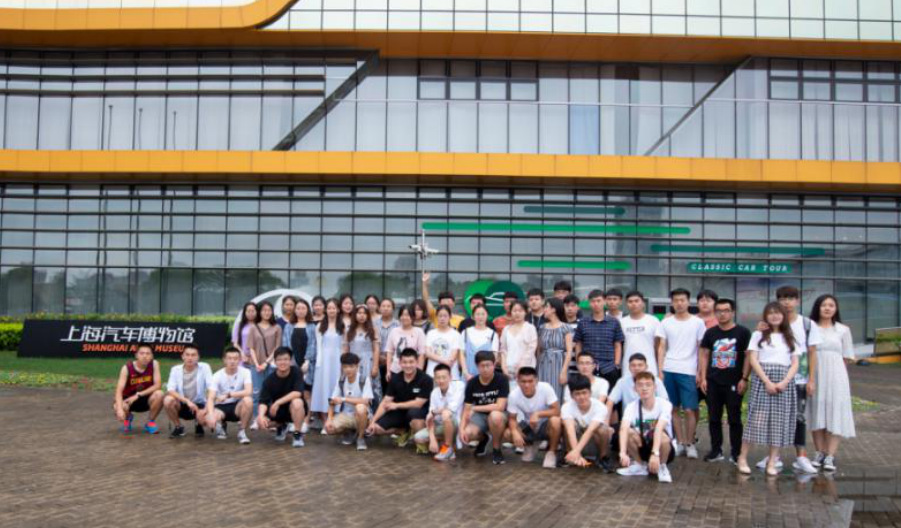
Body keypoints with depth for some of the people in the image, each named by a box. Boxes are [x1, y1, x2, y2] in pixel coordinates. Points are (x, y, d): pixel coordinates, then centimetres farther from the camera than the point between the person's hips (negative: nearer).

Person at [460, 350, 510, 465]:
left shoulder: (502, 380, -17)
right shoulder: (472, 383, -7)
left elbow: (500, 406, -24)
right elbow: (466, 410, -5)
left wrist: (475, 408, -17)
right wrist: (462, 429, -23)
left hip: (498, 416, -3)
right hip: (480, 416, 3)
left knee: (495, 415, -39)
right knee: (468, 434, -27)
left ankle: (496, 449, -11)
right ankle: (484, 439, 13)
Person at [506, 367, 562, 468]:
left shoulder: (545, 388, -28)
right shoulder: (514, 395, -21)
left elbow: (557, 411, -27)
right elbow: (512, 418, -14)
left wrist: (538, 414, -39)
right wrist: (515, 432, -34)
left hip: (545, 425, -3)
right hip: (528, 426, 3)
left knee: (555, 421, -36)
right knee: (508, 434, -22)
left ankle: (551, 452, -9)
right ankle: (530, 445, 13)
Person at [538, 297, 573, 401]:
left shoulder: (565, 328, -2)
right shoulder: (542, 328, 11)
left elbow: (569, 351, -7)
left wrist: (564, 371, -14)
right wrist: (538, 369, 7)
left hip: (558, 366, -4)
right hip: (544, 367, 4)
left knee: (556, 397, -4)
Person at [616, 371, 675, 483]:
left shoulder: (664, 404, -21)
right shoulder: (631, 407, -16)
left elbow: (659, 429, -37)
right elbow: (623, 429, -33)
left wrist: (655, 453, -51)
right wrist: (623, 453, -50)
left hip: (663, 449, -2)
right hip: (643, 448, 2)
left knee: (662, 436, -36)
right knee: (629, 432, -27)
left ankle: (662, 467, -5)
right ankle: (639, 465, -1)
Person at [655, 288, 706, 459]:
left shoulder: (698, 323, 3)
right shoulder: (666, 323, 8)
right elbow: (662, 348, 9)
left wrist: (700, 372, -1)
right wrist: (660, 370, 1)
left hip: (688, 372, -2)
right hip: (669, 370, 2)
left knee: (690, 409, -4)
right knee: (674, 408, 6)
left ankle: (690, 443, 9)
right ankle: (680, 442, 15)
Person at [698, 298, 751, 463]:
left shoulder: (742, 332, -1)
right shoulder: (710, 333, 8)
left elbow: (748, 356, -2)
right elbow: (704, 355, 10)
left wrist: (744, 378, -8)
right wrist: (703, 377, 3)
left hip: (734, 383, -3)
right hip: (713, 382, 3)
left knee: (734, 418, 2)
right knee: (714, 418, 8)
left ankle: (736, 453, 10)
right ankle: (716, 450, 18)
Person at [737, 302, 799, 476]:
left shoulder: (790, 338, 14)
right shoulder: (759, 335, 6)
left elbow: (795, 364, 7)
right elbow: (753, 360, -3)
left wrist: (784, 382, -10)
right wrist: (767, 381, -14)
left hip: (784, 382, 3)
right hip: (762, 379, -3)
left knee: (780, 421, 0)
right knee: (757, 418, -9)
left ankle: (772, 462, 6)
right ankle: (743, 458, -1)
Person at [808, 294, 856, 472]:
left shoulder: (843, 330, 7)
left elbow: (847, 358, 10)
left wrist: (831, 364, 1)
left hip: (835, 376, 0)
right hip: (815, 376, 0)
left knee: (834, 413, -3)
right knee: (816, 413, 2)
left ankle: (830, 456, -1)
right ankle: (820, 453, 11)